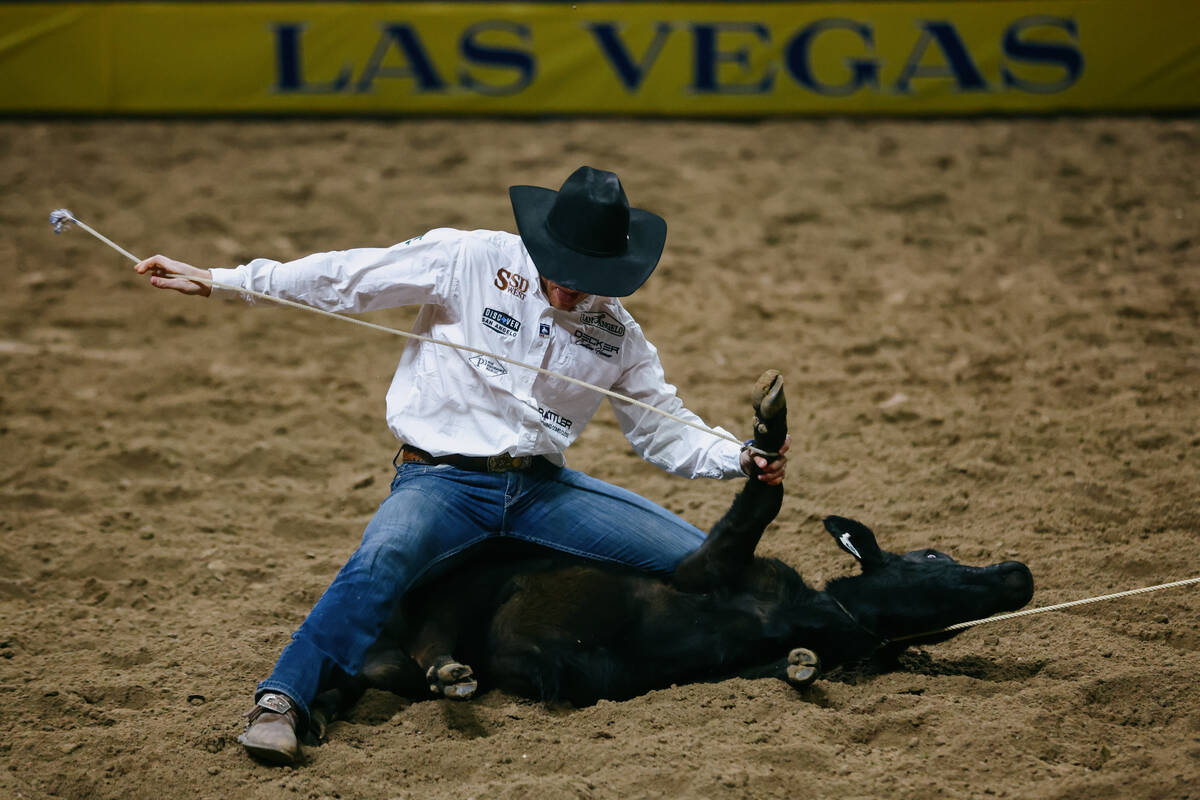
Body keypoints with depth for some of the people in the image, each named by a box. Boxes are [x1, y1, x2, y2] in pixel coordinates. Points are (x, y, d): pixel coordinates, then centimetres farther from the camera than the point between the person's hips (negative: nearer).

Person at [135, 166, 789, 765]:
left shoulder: (616, 332, 8)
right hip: (442, 481, -4)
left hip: (542, 488, 5)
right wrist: (216, 280, -11)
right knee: (384, 560, -39)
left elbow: (664, 428, 13)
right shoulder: (469, 260, -6)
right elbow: (345, 279, -7)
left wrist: (741, 461, -6)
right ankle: (281, 703, -39)